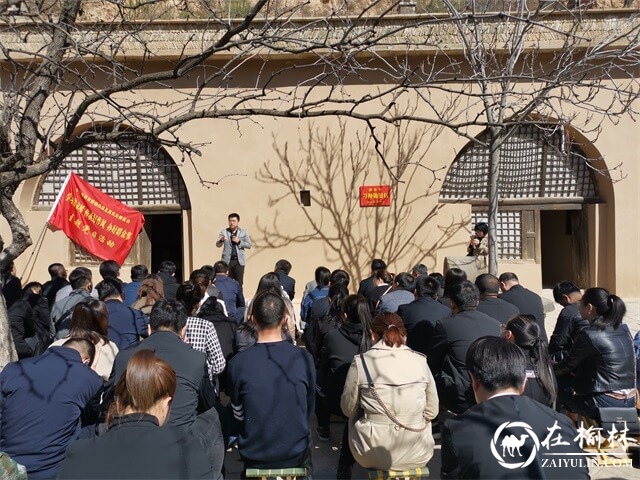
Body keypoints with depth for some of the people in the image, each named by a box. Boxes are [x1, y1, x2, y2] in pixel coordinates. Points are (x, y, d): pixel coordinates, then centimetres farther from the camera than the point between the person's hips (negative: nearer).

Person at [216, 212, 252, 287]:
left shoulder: (243, 232, 6)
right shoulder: (224, 232, 6)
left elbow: (249, 245, 4)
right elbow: (218, 245, -1)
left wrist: (239, 241, -11)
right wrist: (221, 240, -23)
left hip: (239, 261, 0)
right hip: (227, 261, 0)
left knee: (239, 283, 0)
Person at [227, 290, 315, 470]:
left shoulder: (237, 363, -18)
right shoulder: (304, 358, -16)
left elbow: (238, 414, -3)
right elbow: (308, 410, -1)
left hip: (254, 456, 0)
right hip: (296, 455, 1)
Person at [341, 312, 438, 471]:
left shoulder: (361, 362, -9)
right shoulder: (420, 361, -3)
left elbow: (348, 409, 2)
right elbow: (432, 411, 4)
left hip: (373, 456, -1)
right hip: (417, 456, 2)